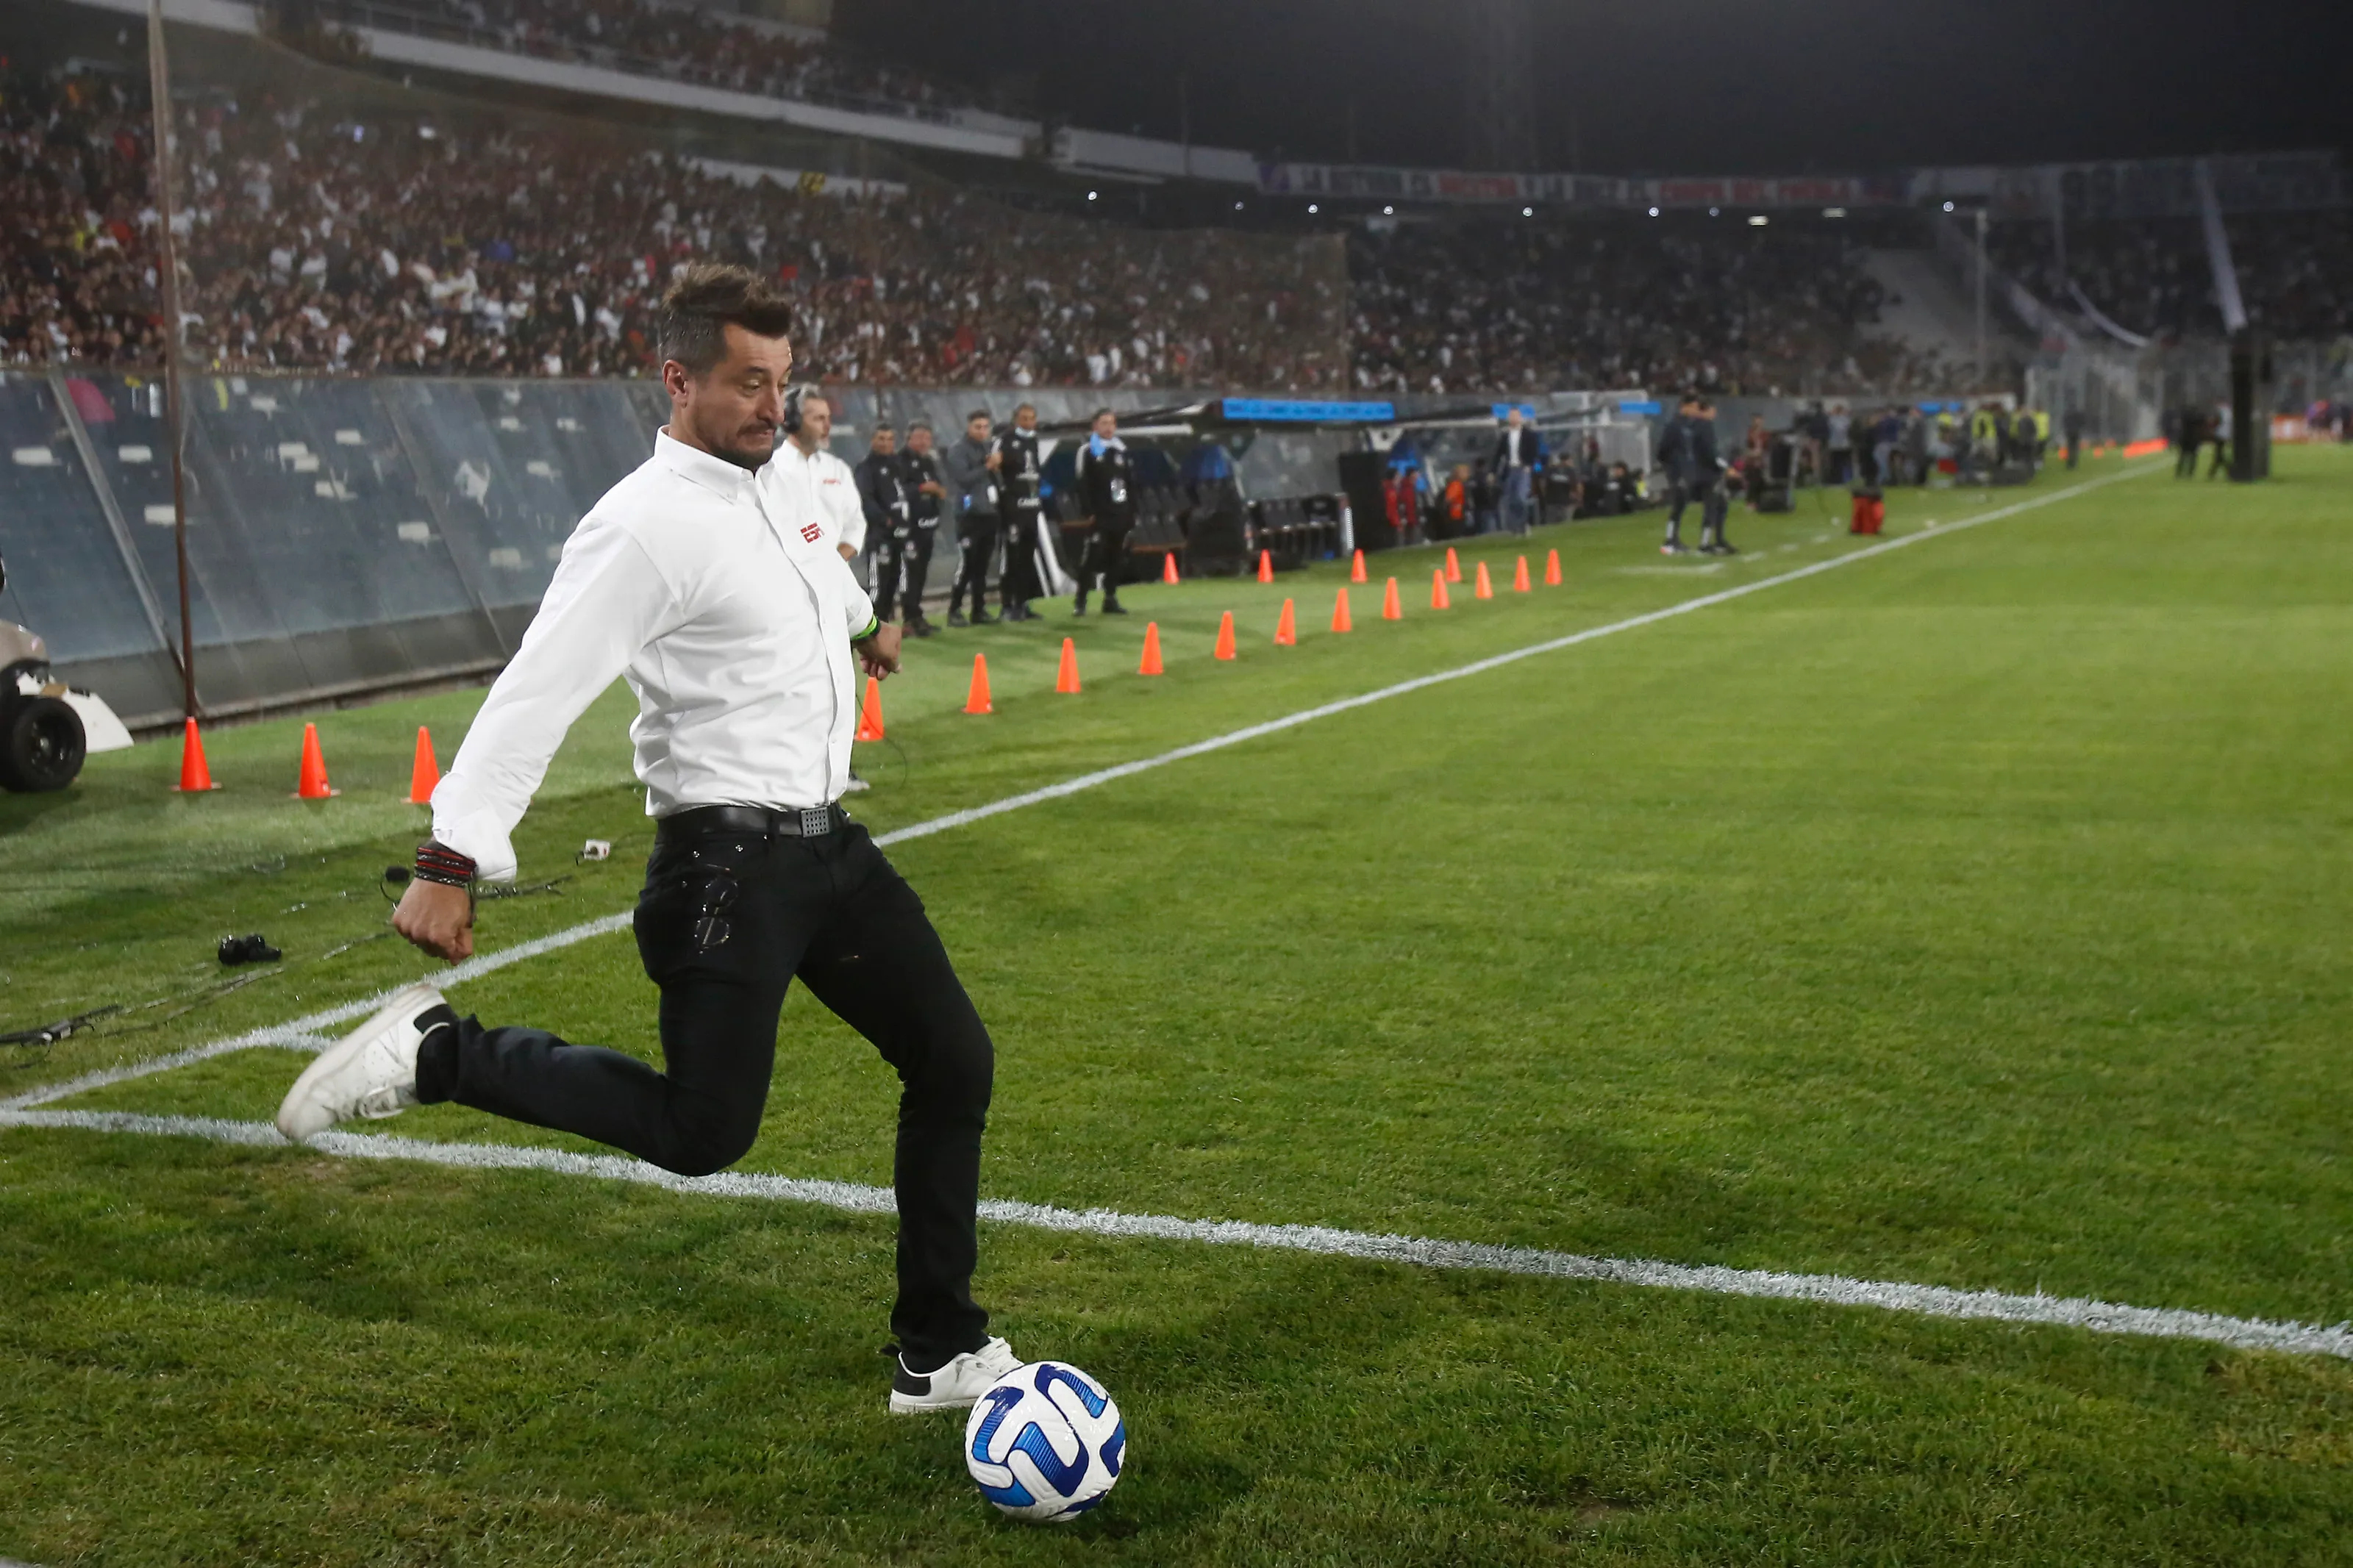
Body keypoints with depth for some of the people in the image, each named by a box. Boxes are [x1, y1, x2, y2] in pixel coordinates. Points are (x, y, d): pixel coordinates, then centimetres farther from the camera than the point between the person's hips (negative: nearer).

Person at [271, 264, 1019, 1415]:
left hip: (827, 844, 9)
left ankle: (940, 1359, 19)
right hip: (726, 866, -8)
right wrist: (454, 861, -31)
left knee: (955, 1063, 8)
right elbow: (537, 691, -24)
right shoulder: (648, 525, -17)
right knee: (701, 1134, -11)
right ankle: (437, 1054, 5)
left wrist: (864, 629, 54)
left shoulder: (788, 486, 9)